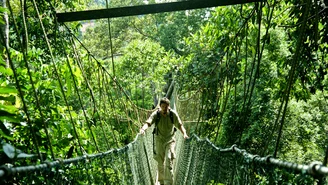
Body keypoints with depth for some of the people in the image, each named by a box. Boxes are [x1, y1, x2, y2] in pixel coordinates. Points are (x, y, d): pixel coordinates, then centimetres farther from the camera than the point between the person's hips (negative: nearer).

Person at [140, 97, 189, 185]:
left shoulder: (173, 114, -12)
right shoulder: (156, 114, -15)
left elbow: (180, 125, -9)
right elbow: (148, 122, -30)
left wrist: (184, 133, -28)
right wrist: (143, 129, -52)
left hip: (170, 140, 0)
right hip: (159, 140, 1)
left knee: (169, 161, -15)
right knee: (160, 163, 10)